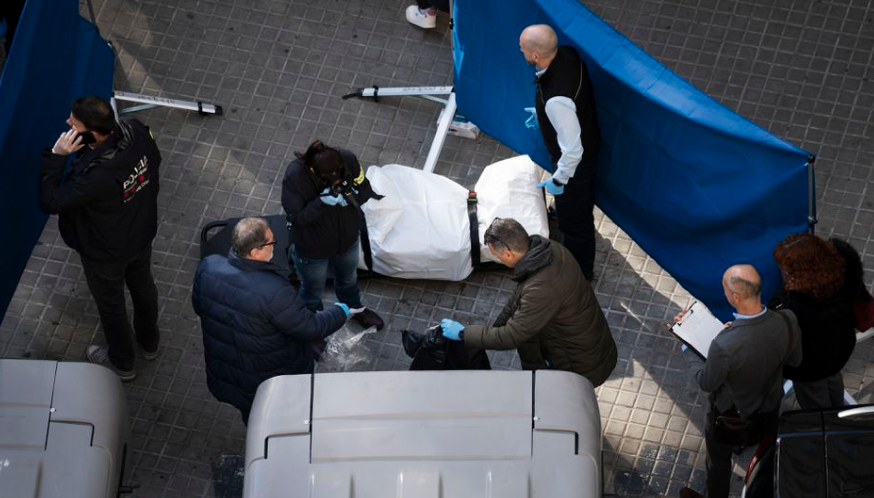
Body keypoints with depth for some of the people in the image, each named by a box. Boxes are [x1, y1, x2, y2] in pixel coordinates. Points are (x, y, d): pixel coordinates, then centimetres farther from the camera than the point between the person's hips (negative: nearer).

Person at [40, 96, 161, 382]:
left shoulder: (96, 176, -45)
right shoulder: (137, 133, -26)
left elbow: (50, 202, -33)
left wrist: (57, 155, -34)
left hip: (105, 253, -6)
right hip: (142, 235, 6)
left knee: (110, 303, 22)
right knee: (142, 285, 31)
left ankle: (122, 362, 48)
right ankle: (149, 342, 58)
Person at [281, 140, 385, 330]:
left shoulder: (348, 160, -28)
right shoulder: (294, 176, -37)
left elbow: (366, 190, -13)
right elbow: (296, 218, -30)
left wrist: (350, 195, -35)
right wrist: (322, 202, -44)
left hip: (347, 238, 4)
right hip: (311, 248, -4)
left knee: (348, 278, 34)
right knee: (313, 291, 24)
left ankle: (354, 308, 65)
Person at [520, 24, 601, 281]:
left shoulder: (556, 100, -46)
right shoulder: (568, 54, -21)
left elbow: (572, 149, -35)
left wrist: (558, 180, -19)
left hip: (575, 161, -9)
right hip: (589, 140, 9)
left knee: (573, 220, 17)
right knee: (583, 195, 38)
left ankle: (581, 272, 41)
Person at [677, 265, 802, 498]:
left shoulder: (724, 345, -44)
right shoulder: (788, 321, -30)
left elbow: (707, 383, -22)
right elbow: (794, 360, -7)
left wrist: (686, 345, -11)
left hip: (730, 413, -5)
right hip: (770, 408, 5)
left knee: (719, 460, 26)